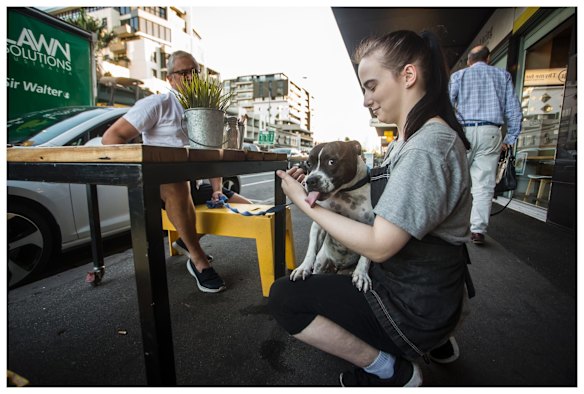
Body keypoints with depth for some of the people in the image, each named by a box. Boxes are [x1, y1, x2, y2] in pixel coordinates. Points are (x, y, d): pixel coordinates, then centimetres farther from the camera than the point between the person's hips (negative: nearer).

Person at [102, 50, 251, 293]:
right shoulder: (157, 104, -3)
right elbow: (110, 137, -9)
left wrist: (217, 190, -2)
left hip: (194, 186, 6)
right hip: (159, 186, -6)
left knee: (247, 207, 0)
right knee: (178, 181, -42)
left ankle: (188, 242, 10)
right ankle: (198, 260, -25)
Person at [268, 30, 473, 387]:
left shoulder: (426, 148, -25)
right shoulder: (409, 140, 7)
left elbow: (379, 246, -26)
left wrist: (305, 204, -18)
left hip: (415, 307, -9)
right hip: (416, 286, 10)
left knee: (284, 297, -9)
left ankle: (389, 370, 4)